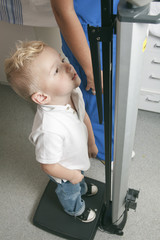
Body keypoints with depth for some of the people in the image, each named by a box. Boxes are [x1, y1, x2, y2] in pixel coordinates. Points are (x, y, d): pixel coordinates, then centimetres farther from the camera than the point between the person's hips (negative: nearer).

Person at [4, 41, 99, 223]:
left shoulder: (73, 92, -26)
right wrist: (73, 176, -13)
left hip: (78, 158, 6)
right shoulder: (49, 130, -49)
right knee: (70, 192, 30)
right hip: (64, 171, -5)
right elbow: (49, 166, -32)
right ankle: (76, 210, 64)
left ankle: (82, 188, 74)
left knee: (80, 177, 39)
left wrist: (91, 143, 7)